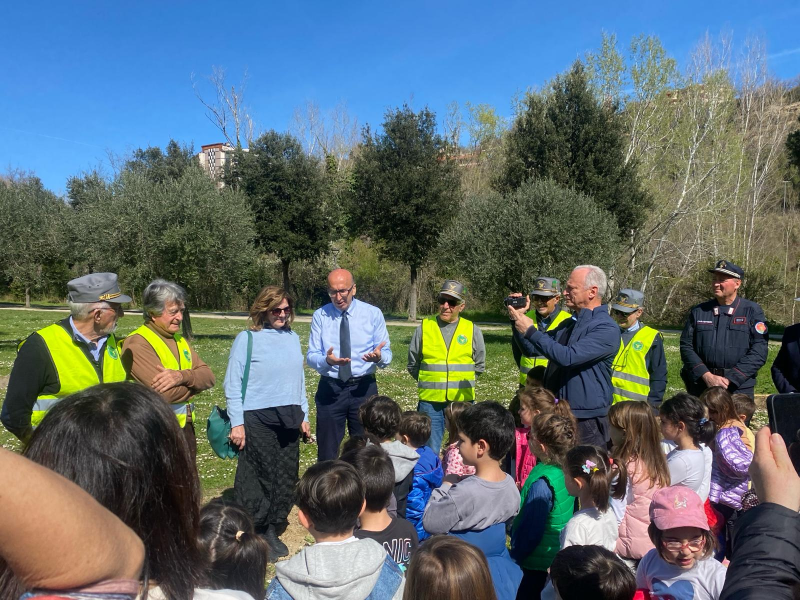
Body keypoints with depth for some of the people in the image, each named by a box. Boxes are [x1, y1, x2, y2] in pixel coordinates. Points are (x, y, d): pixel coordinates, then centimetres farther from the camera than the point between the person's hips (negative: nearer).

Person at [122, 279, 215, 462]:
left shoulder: (179, 340, 12)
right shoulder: (137, 344, -14)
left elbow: (209, 377, 1)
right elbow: (167, 393, -25)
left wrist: (182, 376, -19)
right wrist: (193, 381, -6)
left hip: (185, 428, 8)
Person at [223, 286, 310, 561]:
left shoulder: (292, 338, 11)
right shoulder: (247, 339, -4)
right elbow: (233, 383, -5)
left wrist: (303, 415, 16)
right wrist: (236, 423, -10)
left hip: (289, 419, 5)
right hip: (257, 420, -5)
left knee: (286, 478, 9)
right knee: (257, 479, -1)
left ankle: (273, 531, 24)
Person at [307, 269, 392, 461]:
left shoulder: (373, 313, -1)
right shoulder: (320, 315, 1)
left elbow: (387, 353, -2)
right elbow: (311, 356, -3)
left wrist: (379, 356, -26)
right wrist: (327, 360, -26)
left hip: (364, 388, 0)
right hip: (329, 389, 1)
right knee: (327, 452, 8)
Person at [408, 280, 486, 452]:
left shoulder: (472, 330, 3)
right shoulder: (424, 328, 2)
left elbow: (479, 366, 12)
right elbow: (413, 365, 11)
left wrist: (463, 382, 6)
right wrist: (429, 382, 6)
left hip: (462, 401, 0)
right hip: (430, 401, 0)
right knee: (430, 450, 6)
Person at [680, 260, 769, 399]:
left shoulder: (752, 311, 2)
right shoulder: (698, 311, 7)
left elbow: (759, 351, -5)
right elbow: (686, 346, 3)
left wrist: (730, 379, -12)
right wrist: (707, 376, -10)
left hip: (739, 387, -1)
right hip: (701, 386, 2)